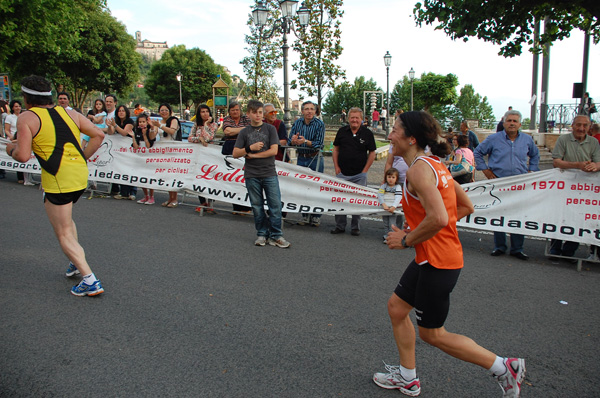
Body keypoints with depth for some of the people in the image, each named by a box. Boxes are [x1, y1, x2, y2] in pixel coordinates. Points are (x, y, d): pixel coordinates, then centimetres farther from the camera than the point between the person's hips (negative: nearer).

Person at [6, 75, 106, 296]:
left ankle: (90, 281, -3)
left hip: (58, 179, -7)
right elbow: (98, 135, 10)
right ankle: (77, 261, 30)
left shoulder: (27, 118, -3)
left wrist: (11, 149, 12)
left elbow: (23, 155, -10)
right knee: (65, 218, 32)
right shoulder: (69, 113, 13)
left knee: (64, 233, 3)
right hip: (81, 173, 7)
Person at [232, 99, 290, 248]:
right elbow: (235, 153, 2)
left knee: (275, 205, -2)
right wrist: (250, 148, -13)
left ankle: (275, 235, 8)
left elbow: (274, 151, -7)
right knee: (257, 207, 7)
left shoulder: (270, 129, 3)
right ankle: (262, 234, 19)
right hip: (252, 175, 1)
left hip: (269, 174, -1)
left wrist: (253, 155, -7)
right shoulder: (244, 132, 7)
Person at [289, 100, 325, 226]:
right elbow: (289, 141, -3)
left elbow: (319, 144, -17)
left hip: (315, 159, -3)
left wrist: (305, 141, -32)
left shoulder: (319, 124, -9)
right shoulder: (297, 123, 1)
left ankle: (316, 216, 10)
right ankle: (305, 216, 17)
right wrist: (293, 141, -27)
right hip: (301, 158, 3)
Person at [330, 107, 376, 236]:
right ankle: (340, 226, 18)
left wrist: (365, 170, -2)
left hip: (359, 174, -2)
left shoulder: (367, 133, -1)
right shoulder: (342, 131, 5)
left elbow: (372, 153, 3)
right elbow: (336, 149, 10)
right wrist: (336, 167, 2)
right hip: (342, 173, 2)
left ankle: (355, 227, 17)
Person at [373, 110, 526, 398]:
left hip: (438, 261, -10)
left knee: (432, 334, 6)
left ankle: (504, 368, 18)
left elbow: (438, 218, -32)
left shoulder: (418, 169, -20)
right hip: (429, 258, 10)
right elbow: (466, 207, 15)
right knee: (396, 307, 17)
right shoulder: (435, 164, 10)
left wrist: (406, 240, -17)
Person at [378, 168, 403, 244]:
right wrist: (384, 204, -19)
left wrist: (393, 207, -24)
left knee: (392, 224, -9)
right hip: (384, 208, 3)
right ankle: (387, 235, 19)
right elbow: (379, 195, -5)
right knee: (385, 223, 9)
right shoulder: (383, 186, 4)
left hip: (394, 208, -3)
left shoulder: (398, 187, -2)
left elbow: (398, 198, -12)